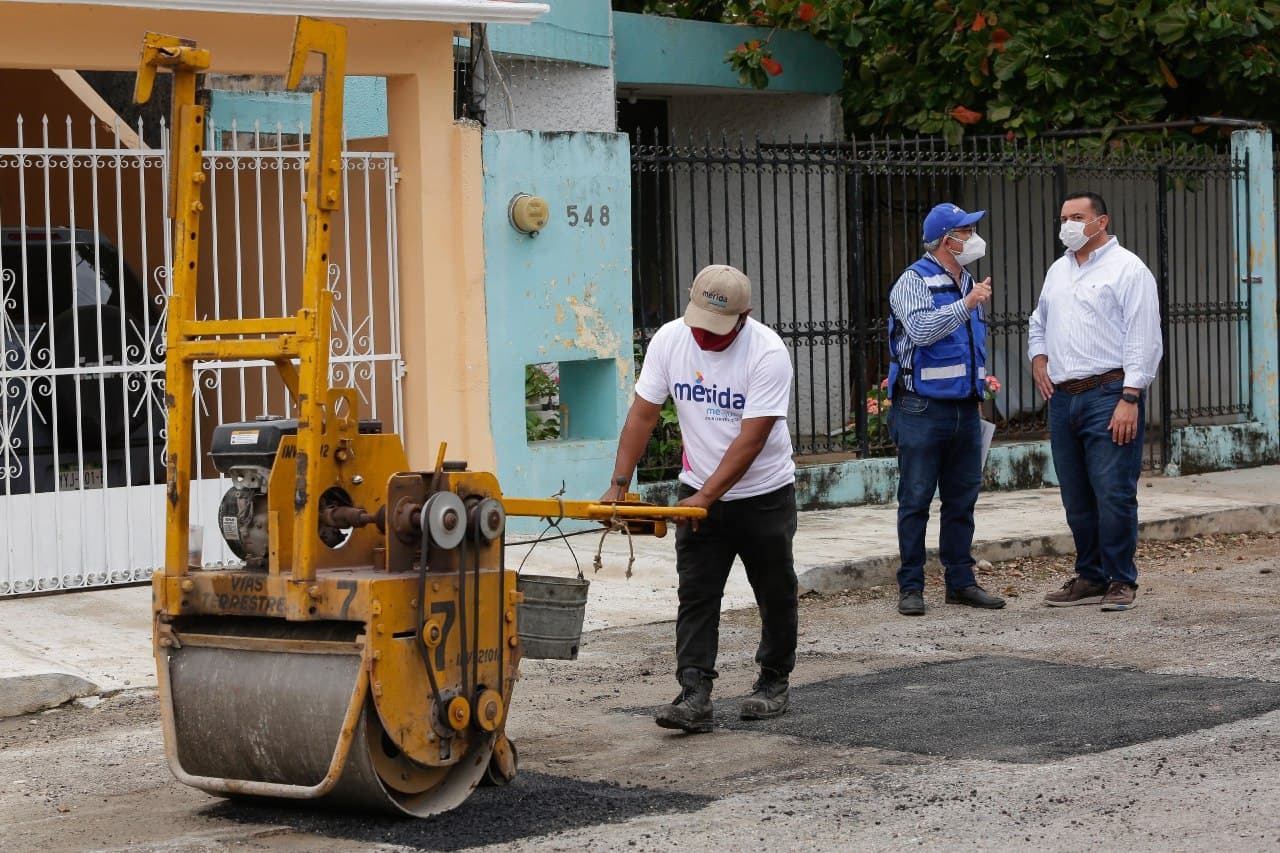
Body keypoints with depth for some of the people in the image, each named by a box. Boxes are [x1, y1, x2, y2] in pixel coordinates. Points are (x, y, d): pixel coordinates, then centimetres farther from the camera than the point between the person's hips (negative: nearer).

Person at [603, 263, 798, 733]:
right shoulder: (669, 339, -10)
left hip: (764, 494, -3)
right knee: (695, 596, -6)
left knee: (775, 594, 10)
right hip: (698, 492, 3)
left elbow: (751, 438, -25)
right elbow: (643, 414, -5)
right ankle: (694, 695, -11)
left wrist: (707, 496, -27)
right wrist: (619, 484, -12)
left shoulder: (768, 352, -23)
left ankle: (774, 681, 27)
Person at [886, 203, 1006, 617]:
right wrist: (967, 304, -22)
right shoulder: (914, 281, -8)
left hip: (965, 409, 7)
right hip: (922, 411, -7)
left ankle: (961, 582, 15)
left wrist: (979, 385, 23)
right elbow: (922, 329, -25)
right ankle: (911, 587, 2)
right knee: (916, 500, -2)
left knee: (961, 500, 9)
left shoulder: (967, 283, 15)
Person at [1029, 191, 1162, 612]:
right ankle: (1090, 577, 18)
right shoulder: (1058, 270, 19)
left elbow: (1144, 340, -10)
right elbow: (1038, 324, 33)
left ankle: (1121, 582, 0)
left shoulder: (1127, 268, -4)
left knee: (1114, 494, -8)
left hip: (1108, 395, -7)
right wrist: (1038, 359, 13)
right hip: (1063, 398, 7)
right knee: (1077, 498, 9)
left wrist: (1130, 399, -17)